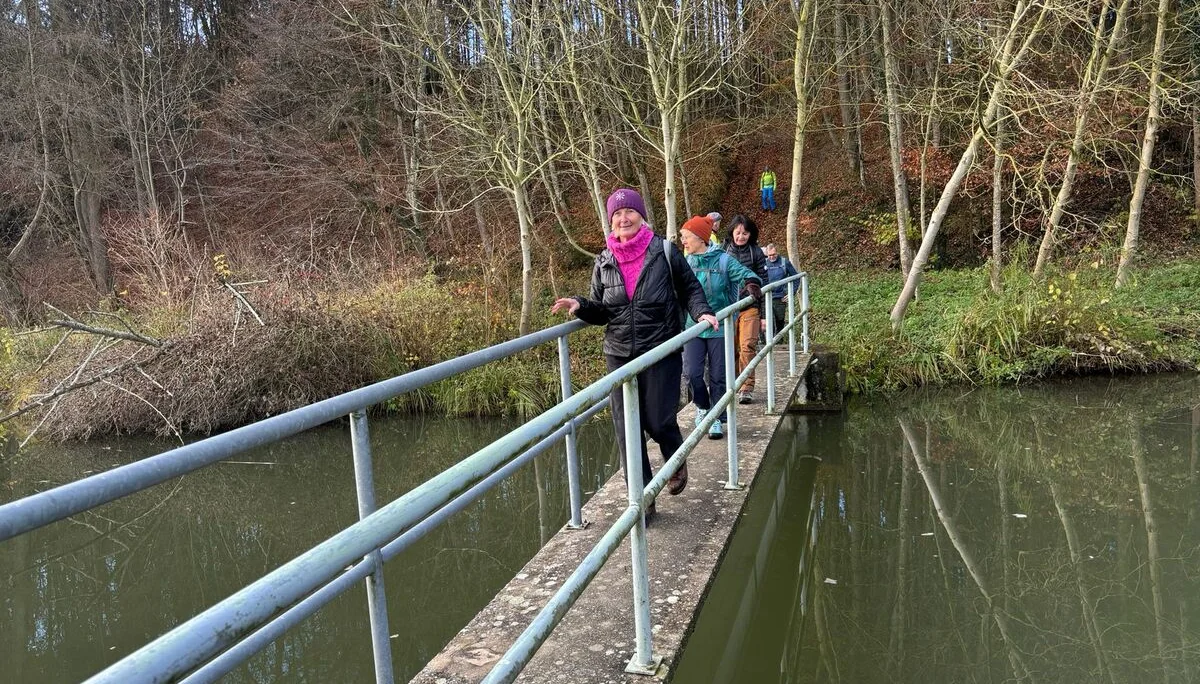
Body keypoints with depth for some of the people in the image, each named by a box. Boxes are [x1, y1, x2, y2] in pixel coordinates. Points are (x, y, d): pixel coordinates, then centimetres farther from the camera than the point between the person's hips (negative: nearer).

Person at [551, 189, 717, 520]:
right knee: (627, 429, 1)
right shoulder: (604, 262, 5)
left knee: (658, 421, -2)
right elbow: (601, 311, 10)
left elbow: (690, 288, 7)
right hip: (620, 355, 3)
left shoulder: (664, 251, -3)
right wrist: (580, 306, -9)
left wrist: (701, 312, -10)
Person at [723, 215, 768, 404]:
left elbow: (763, 281, 5)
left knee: (748, 346, -10)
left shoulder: (756, 252, 3)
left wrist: (764, 311, 1)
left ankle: (747, 388, -7)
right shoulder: (723, 251, 5)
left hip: (749, 306, -1)